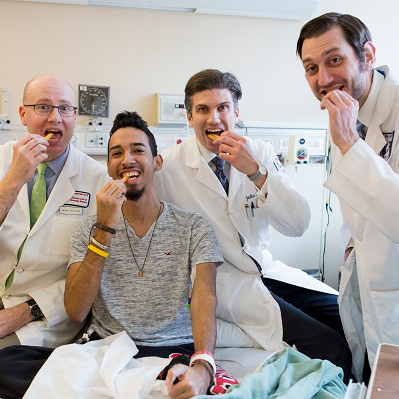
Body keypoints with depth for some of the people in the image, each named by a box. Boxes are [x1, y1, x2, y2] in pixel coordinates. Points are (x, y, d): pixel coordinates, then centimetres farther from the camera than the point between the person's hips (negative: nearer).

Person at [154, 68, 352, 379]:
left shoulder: (260, 153, 0)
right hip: (219, 280, -5)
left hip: (266, 269, 5)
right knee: (331, 349, -19)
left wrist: (256, 172, -22)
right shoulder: (169, 166, -8)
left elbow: (299, 226, -9)